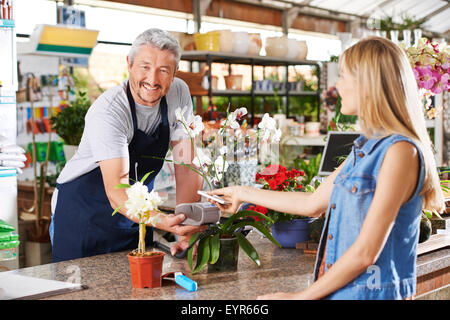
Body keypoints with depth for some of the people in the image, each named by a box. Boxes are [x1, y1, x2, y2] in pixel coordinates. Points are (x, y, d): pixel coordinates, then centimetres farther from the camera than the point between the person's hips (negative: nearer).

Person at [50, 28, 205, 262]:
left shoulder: (178, 94, -10)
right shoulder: (107, 111, -26)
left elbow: (186, 166, -8)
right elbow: (116, 190, -34)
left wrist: (187, 234, -17)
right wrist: (162, 221, -52)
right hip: (83, 214, -4)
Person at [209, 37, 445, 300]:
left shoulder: (400, 151, -15)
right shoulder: (367, 146, 13)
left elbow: (365, 253, -17)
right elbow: (314, 203, 22)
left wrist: (302, 296, -10)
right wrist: (244, 194, 29)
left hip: (372, 292, -8)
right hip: (341, 290, 8)